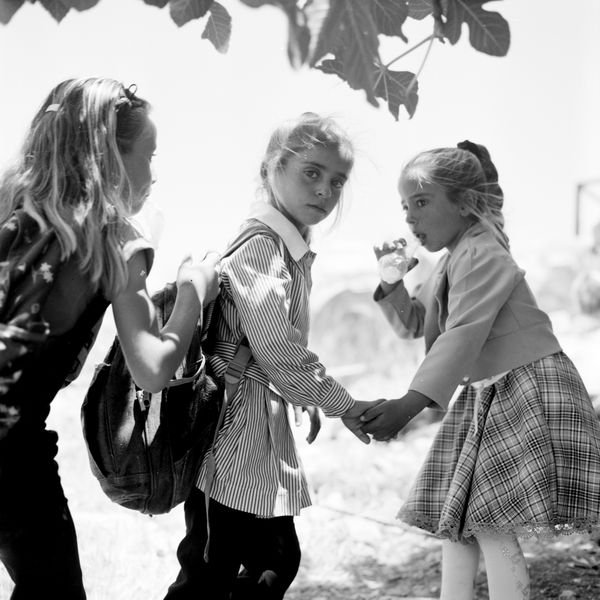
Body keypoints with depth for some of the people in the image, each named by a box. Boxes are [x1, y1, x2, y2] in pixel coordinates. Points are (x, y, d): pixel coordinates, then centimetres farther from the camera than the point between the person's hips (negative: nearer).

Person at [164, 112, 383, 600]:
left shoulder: (294, 250, 16)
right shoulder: (258, 244, -14)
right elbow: (276, 350, -19)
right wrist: (342, 404, -10)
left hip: (263, 428, 10)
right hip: (229, 424, -10)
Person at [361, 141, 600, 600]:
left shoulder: (482, 255, -18)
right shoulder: (453, 259, 13)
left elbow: (462, 337, -29)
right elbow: (414, 323, 20)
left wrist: (409, 405, -37)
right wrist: (391, 283, -1)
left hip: (529, 391, -10)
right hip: (485, 396, 10)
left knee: (490, 523, -13)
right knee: (453, 514, 9)